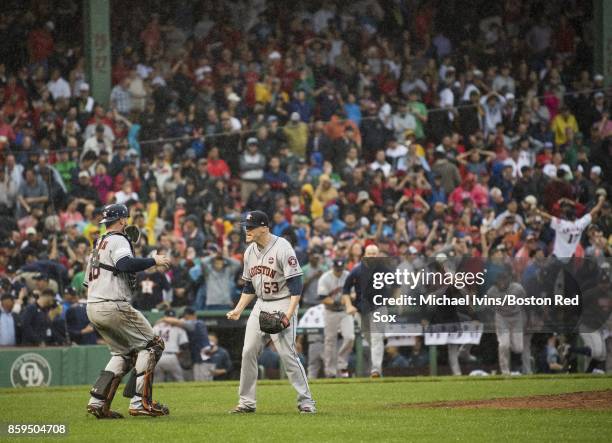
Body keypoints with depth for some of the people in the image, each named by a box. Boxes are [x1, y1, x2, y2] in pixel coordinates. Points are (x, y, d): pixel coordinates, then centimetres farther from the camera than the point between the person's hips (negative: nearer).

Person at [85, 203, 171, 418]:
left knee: (124, 353, 18)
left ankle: (98, 401, 5)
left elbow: (88, 281, 23)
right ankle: (140, 402, -10)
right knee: (152, 344, -2)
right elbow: (125, 264, -26)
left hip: (92, 307, 9)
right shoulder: (118, 240, -5)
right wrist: (153, 260, -17)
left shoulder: (98, 244, 23)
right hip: (112, 306, -9)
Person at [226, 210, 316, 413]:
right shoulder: (250, 252, 9)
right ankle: (247, 402, 11)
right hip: (260, 305, 8)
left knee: (287, 354, -12)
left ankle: (306, 401, -5)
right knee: (248, 352, 3)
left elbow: (295, 284, -17)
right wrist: (238, 309, 9)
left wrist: (289, 314, -25)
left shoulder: (282, 248, -15)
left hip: (282, 304, -8)